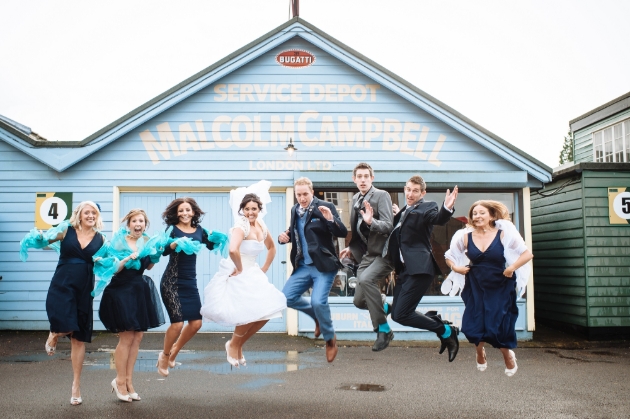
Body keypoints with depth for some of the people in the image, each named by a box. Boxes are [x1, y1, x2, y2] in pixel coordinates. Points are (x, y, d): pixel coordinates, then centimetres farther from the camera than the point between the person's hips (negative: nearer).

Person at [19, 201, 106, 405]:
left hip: (84, 289, 2)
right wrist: (36, 237, -17)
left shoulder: (100, 239, 4)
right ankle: (54, 335, 16)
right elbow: (42, 241, 4)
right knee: (65, 326, -25)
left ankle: (76, 384, 20)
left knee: (79, 338, 8)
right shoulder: (66, 230, 0)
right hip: (62, 285, -2)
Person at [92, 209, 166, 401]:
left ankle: (128, 380, 17)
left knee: (137, 337, 6)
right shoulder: (118, 242, -7)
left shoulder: (147, 242, 7)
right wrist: (128, 258, -26)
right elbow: (113, 269, -12)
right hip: (121, 291, -5)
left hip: (141, 291, 5)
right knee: (127, 337, -6)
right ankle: (120, 381, 10)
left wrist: (156, 253, 2)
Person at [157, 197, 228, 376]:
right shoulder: (172, 229, -7)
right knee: (178, 323, -11)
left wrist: (215, 237, -24)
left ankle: (174, 351, 29)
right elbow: (164, 250, -22)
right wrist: (177, 243, -40)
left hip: (190, 281, 5)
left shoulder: (199, 230, 7)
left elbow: (212, 245, -4)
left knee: (196, 323, 4)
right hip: (171, 281, -5)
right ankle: (164, 355, 16)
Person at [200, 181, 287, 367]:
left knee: (266, 312, 4)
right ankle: (233, 345, 13)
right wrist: (239, 268, -23)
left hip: (253, 275, 8)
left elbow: (272, 248, 23)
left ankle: (239, 344, 21)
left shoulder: (262, 227, 5)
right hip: (237, 275, -8)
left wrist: (264, 269, 15)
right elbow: (233, 250, -38)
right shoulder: (241, 226, -19)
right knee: (251, 312, -14)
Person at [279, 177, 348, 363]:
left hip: (323, 265, -6)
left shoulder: (325, 207, -9)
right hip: (303, 266, 7)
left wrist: (331, 220, -32)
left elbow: (343, 233, -13)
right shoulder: (295, 210, 9)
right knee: (286, 298, 0)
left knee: (318, 302, -19)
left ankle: (330, 339, 7)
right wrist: (284, 236, 0)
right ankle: (318, 316, 26)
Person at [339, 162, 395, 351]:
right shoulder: (356, 198, 12)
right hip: (366, 255, 7)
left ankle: (383, 330, -19)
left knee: (365, 279, -33)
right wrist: (351, 247, 14)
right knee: (359, 301, 4)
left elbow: (388, 226, -19)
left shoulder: (381, 195, -9)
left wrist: (371, 222, -36)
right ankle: (384, 306, 39)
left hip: (383, 253, -7)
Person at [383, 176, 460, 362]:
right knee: (396, 313, 6)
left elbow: (438, 219, -28)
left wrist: (447, 208, -47)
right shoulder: (405, 211, 18)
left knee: (401, 315, -13)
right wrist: (397, 215, 14)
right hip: (405, 269, 9)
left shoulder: (427, 207, -6)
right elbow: (398, 233, 23)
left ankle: (447, 331, 2)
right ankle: (434, 318, 23)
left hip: (419, 268, -8)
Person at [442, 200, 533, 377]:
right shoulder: (466, 236, -1)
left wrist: (512, 267, -23)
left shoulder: (503, 234, -7)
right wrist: (455, 267, -8)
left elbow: (527, 254, -8)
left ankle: (508, 355, 29)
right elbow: (449, 256, 11)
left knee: (498, 327, -5)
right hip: (475, 288, 2)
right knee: (474, 327, -1)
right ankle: (480, 353, 34)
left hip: (500, 288, -2)